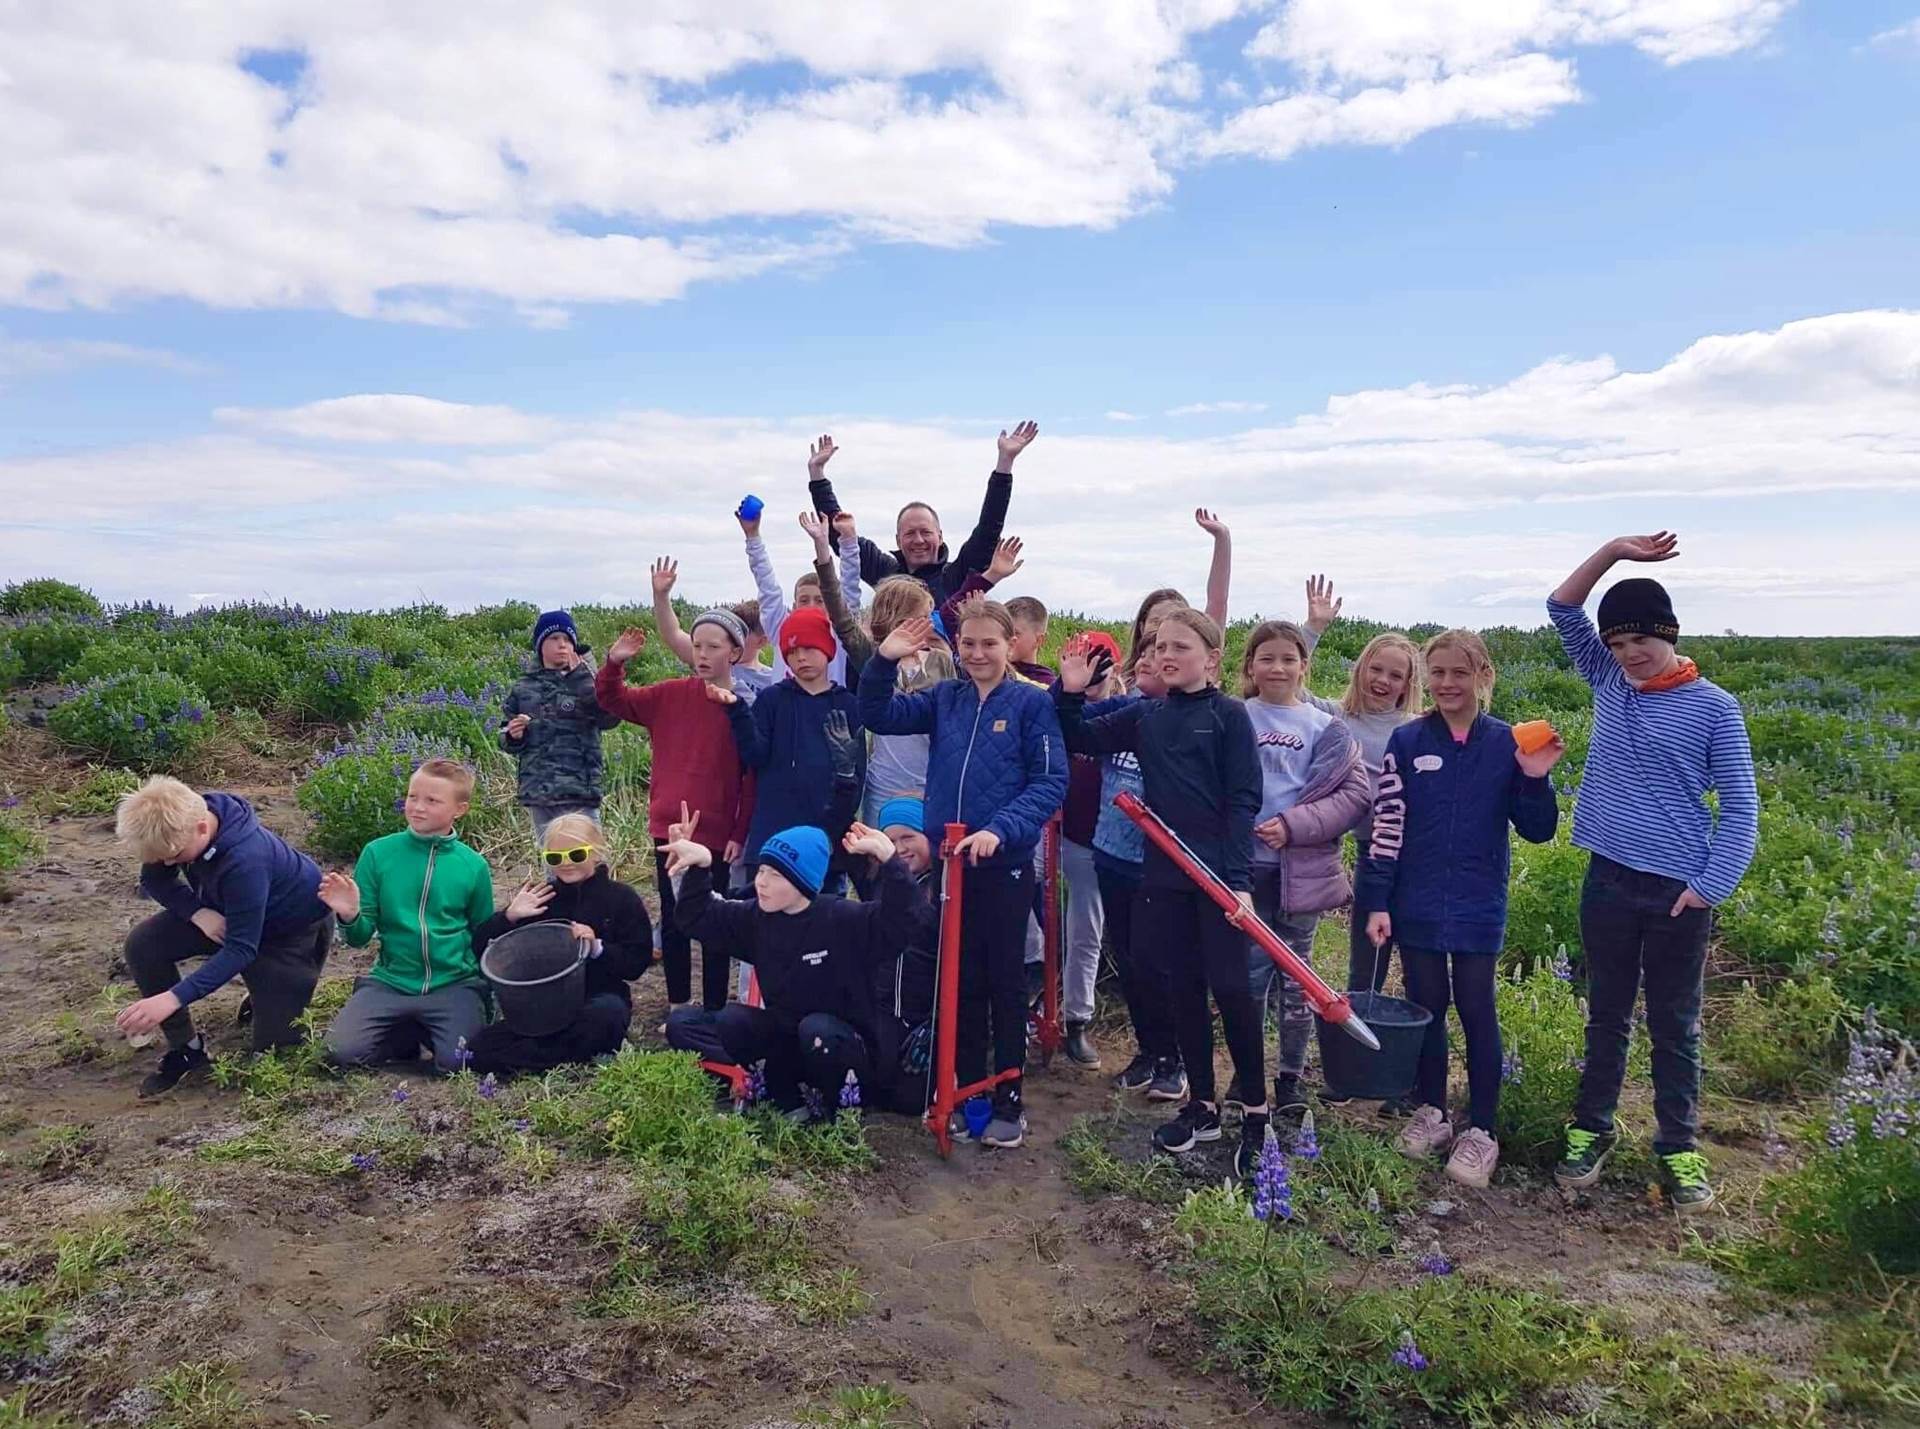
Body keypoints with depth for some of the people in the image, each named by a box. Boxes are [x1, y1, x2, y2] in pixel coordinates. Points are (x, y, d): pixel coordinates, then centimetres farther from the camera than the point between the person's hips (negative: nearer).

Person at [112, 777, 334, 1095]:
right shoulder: (177, 827, -21)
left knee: (273, 1044, -9)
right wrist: (199, 913, -22)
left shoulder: (245, 859, -41)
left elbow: (240, 949, -36)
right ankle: (186, 1049, -2)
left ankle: (268, 995, 26)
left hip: (292, 926, -6)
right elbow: (154, 881, -2)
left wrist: (173, 999, -43)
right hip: (224, 913, 6)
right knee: (143, 945, -18)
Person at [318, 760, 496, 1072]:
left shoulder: (474, 866, -1)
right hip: (391, 981, 1)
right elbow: (360, 937, 2)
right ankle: (411, 1035, 11)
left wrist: (487, 996, 0)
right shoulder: (378, 852, -2)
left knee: (454, 1061, -22)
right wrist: (349, 917, -19)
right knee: (344, 1050, -19)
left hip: (453, 984, -1)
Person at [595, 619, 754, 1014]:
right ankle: (678, 1007, 27)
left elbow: (752, 780, -6)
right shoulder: (669, 695, 2)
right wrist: (614, 663, -8)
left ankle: (714, 1011, 20)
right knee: (672, 920, 13)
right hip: (669, 827, 3)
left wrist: (740, 834, -7)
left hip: (717, 833, -3)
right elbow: (612, 699, 10)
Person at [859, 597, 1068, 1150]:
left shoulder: (1032, 703, -7)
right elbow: (878, 715, 4)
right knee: (961, 981, 13)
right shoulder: (943, 699, 6)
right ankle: (967, 1089, 27)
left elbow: (1050, 782, -12)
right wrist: (884, 661, -12)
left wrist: (999, 829, -24)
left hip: (1005, 863, -4)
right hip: (949, 859, 4)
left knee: (1005, 981, 7)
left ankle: (1009, 1100, 19)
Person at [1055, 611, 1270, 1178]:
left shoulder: (1229, 715, -5)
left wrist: (1240, 879, -17)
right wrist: (1069, 694, -1)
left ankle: (1256, 1110, 14)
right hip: (1165, 874, 5)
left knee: (1230, 987, -2)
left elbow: (1243, 802, -10)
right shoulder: (1145, 716, 9)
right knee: (1183, 988, 11)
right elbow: (1080, 739, 17)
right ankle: (1201, 1104, 24)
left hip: (1220, 873, -5)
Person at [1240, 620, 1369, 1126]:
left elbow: (1353, 793, -4)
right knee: (1250, 972, 8)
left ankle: (1290, 1080, 23)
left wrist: (1294, 825, -14)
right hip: (1245, 866, 0)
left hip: (1301, 870, 0)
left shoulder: (1324, 727, 1)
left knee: (1295, 978, 10)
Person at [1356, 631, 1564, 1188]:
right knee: (1427, 1007, 11)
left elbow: (1537, 831, 1)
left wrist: (1535, 780, -18)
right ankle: (1430, 1113, 28)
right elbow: (1386, 825, -2)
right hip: (1416, 905, 1)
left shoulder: (1507, 744, -2)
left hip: (1478, 908, -1)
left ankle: (1481, 1131, 17)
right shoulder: (1407, 741, -2)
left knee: (1477, 1012, 4)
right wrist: (1376, 902, -6)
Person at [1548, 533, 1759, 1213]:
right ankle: (1590, 1130, 25)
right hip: (1608, 882, 3)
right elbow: (1562, 609, 5)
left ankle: (1679, 1148, 21)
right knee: (1606, 1017, 14)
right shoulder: (1609, 684, 6)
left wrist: (1711, 886, -13)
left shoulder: (1713, 707, -5)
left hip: (1680, 892, -3)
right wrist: (1614, 549, -7)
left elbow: (1740, 805, -6)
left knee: (1675, 1027, 8)